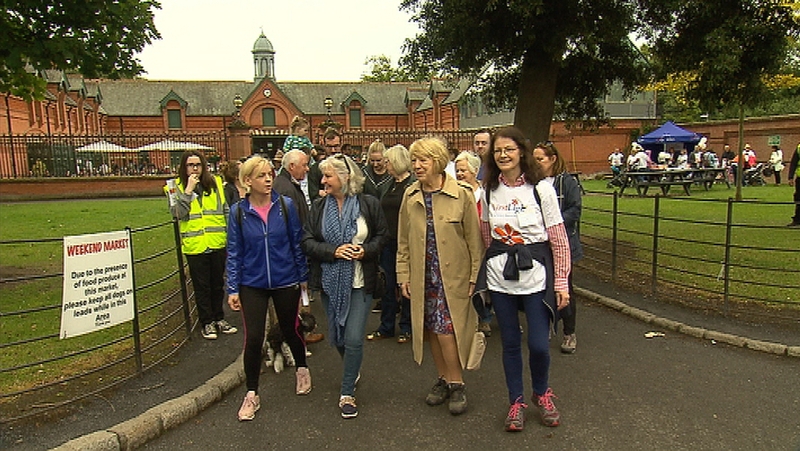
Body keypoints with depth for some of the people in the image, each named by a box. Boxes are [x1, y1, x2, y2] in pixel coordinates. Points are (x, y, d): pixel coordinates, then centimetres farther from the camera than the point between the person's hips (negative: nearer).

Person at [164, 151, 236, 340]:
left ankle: (219, 318, 30)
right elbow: (177, 213, -16)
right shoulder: (176, 187, -2)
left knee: (218, 283, 15)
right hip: (194, 245, -2)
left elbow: (225, 210, 10)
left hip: (218, 243, 3)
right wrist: (188, 190, -19)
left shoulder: (215, 182, 5)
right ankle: (207, 322, 21)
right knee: (202, 286, 8)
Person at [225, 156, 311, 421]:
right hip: (252, 285, 0)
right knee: (253, 338, -2)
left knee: (289, 330, 15)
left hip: (286, 282, 0)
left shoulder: (286, 206, -6)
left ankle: (302, 369, 45)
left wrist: (304, 276, 4)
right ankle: (252, 394, 17)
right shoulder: (238, 212, -5)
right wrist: (233, 289, -2)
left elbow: (297, 243, 1)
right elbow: (234, 252, 0)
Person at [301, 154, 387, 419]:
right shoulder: (319, 207, 2)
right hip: (330, 281, 3)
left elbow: (381, 236, 3)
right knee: (336, 337, 15)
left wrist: (365, 251, -16)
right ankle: (353, 370, 46)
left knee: (354, 338, -6)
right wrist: (333, 251, -17)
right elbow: (307, 242, -1)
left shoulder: (369, 204, -5)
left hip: (359, 281, -3)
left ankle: (347, 394, 13)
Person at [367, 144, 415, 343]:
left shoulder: (413, 185, -11)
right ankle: (386, 327, 23)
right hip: (389, 241, 7)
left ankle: (406, 327, 20)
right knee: (388, 284, 11)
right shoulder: (389, 184, 12)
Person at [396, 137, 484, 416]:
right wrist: (403, 275, 6)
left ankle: (457, 384, 14)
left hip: (453, 276, -4)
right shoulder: (410, 196, 4)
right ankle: (442, 380, 30)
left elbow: (474, 240, -5)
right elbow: (403, 241, 9)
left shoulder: (461, 195, -9)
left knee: (446, 330, -7)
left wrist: (475, 276, -6)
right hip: (422, 277, 4)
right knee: (430, 330, 11)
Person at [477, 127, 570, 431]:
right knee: (510, 342, 10)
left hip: (535, 275, -3)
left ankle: (542, 394, 29)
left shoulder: (541, 188, -7)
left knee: (538, 344, -1)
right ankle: (516, 401, 29)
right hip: (499, 276, 3)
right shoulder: (490, 190, 4)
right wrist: (479, 273, 14)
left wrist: (562, 283, -6)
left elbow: (559, 239, -4)